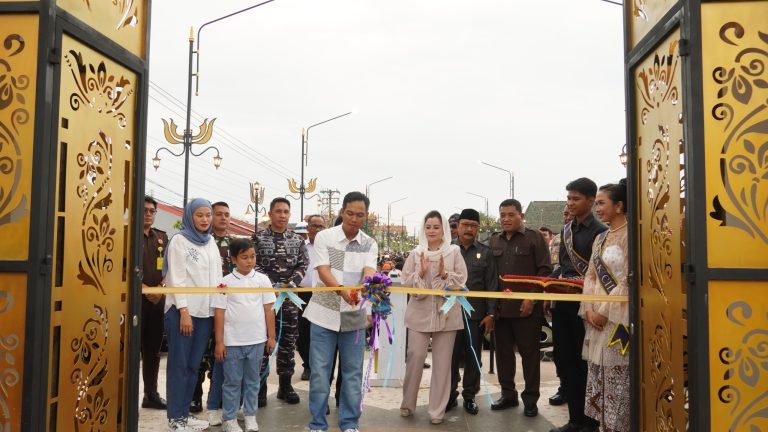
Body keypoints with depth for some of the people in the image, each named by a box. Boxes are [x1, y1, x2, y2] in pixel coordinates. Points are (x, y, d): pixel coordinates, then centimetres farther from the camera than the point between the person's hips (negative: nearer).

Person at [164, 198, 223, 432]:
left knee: (193, 365, 10)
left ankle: (184, 413, 19)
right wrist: (184, 312, -15)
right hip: (182, 311, -6)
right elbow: (177, 278, -11)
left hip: (205, 311, 6)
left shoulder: (211, 241, 13)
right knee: (179, 364, 1)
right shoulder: (179, 240, -5)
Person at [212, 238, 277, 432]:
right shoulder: (226, 282, -3)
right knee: (232, 381, 7)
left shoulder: (262, 279, 2)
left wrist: (271, 336, 3)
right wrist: (219, 342, -4)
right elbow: (219, 313, -2)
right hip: (232, 341, -2)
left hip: (257, 340, 2)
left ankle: (250, 416, 24)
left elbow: (269, 309, 5)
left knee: (253, 380, 12)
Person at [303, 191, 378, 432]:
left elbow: (369, 272, -14)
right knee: (319, 371, 3)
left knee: (352, 373, 8)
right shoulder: (324, 237, -5)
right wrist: (343, 291, -34)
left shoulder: (370, 245, 1)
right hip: (324, 313, -2)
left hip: (354, 316, 2)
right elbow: (323, 272, -15)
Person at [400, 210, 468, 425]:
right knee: (415, 356, 1)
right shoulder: (416, 253, 3)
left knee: (442, 361, 5)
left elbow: (461, 281, -3)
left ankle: (437, 409, 15)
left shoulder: (454, 252, 1)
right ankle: (408, 402, 21)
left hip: (446, 313, 0)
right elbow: (405, 282, 1)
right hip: (419, 312, 0)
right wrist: (421, 273, -14)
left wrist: (445, 274, -18)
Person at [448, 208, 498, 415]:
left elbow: (492, 286, 2)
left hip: (476, 314, 0)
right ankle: (450, 394, 20)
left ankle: (469, 396, 21)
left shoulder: (485, 253, 4)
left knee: (473, 357, 9)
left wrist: (490, 314, -3)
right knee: (451, 355, 6)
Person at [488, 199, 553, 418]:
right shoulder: (493, 241, 12)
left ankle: (530, 399, 13)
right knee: (503, 352, 11)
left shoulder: (534, 237, -1)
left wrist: (532, 298, -13)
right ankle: (508, 394, 23)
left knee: (529, 353, 3)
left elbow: (545, 269, -6)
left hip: (526, 307, -4)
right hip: (500, 307, 5)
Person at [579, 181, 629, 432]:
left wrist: (605, 311, -13)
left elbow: (630, 280, -13)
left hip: (619, 316, -7)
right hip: (597, 315, 8)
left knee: (617, 377, -3)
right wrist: (589, 309, -1)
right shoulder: (600, 238, 15)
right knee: (598, 376, 10)